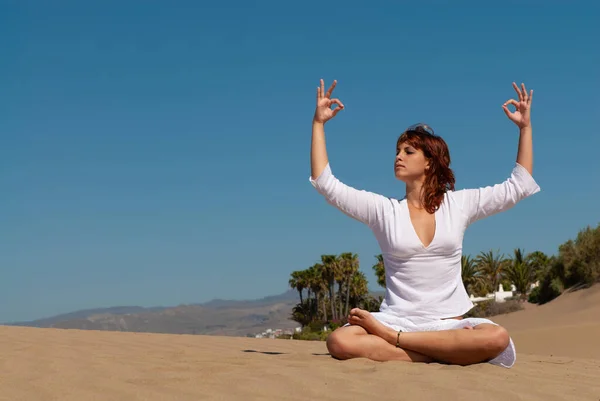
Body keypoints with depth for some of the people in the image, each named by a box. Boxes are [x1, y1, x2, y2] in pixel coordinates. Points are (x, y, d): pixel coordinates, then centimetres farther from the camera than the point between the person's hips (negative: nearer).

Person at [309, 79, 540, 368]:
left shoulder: (459, 204, 9)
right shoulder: (383, 209, 8)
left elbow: (518, 186, 13)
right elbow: (326, 184, 3)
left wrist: (525, 127, 10)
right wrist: (318, 123, 1)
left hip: (449, 324, 1)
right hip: (397, 319, 0)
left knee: (497, 338, -35)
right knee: (340, 341, -33)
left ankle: (390, 337, -24)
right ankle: (449, 354, -23)